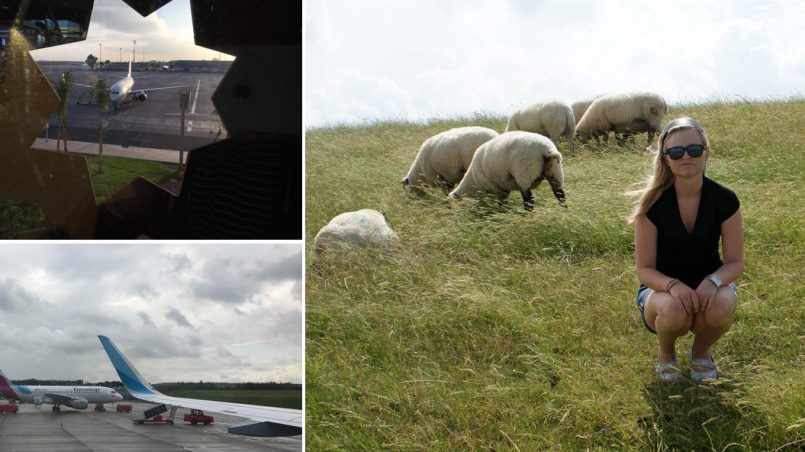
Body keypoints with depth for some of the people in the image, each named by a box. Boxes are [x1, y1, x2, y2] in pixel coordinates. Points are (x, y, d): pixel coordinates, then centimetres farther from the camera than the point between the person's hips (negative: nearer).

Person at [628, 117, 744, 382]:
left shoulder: (724, 200, -12)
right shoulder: (653, 203, -17)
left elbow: (735, 262, -8)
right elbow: (644, 268, -14)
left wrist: (713, 282, -31)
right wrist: (673, 286, -35)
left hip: (707, 284, 2)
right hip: (661, 287, -1)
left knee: (719, 307, -35)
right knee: (674, 312, -37)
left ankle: (701, 352, 4)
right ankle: (666, 355, 2)